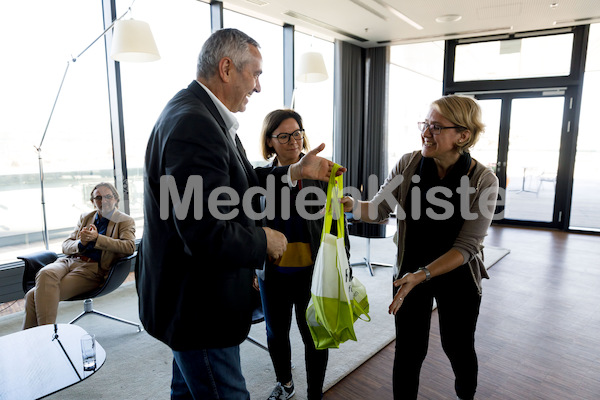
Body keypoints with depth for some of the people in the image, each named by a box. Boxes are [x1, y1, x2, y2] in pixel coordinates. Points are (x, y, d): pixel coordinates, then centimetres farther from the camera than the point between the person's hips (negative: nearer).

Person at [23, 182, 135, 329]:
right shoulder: (85, 217, 23)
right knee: (45, 274, -29)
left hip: (92, 269, -5)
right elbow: (65, 245, 19)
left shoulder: (125, 221, 6)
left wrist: (96, 238, -16)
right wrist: (80, 243, -5)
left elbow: (129, 247, -13)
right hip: (68, 261, 5)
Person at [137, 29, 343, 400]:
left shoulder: (200, 114, 7)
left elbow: (241, 183, 12)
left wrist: (297, 171, 9)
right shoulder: (194, 123, -26)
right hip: (200, 308, -11)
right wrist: (264, 241, -14)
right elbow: (206, 236, -31)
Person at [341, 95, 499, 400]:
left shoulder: (483, 181, -18)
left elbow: (467, 247, -19)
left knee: (458, 347, 20)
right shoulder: (408, 164, -11)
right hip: (410, 272, 1)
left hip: (457, 277, 0)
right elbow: (378, 209, -7)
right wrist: (353, 205, -28)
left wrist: (421, 275, -29)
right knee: (409, 350, 8)